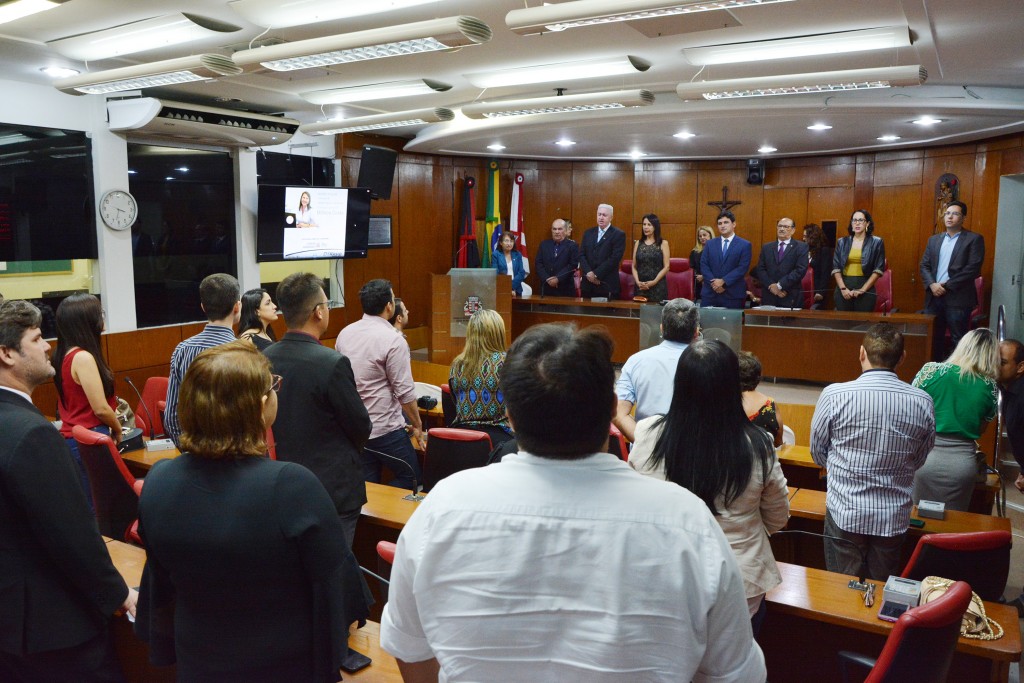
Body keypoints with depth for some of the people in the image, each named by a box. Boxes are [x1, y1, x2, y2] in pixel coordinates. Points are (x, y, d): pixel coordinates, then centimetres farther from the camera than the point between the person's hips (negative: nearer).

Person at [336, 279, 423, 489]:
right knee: (410, 478, 10)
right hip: (385, 429, -7)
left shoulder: (345, 334, 3)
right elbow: (405, 392, -15)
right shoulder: (393, 340, -16)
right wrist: (417, 426, -2)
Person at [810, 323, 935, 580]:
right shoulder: (923, 402, -8)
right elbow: (918, 460, 7)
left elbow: (818, 453, -2)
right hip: (895, 518, 3)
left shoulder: (834, 395, -16)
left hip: (845, 513, -2)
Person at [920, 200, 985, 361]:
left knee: (958, 340, 0)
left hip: (958, 298, -5)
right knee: (933, 338, 9)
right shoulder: (934, 239, 15)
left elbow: (973, 268, -10)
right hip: (934, 296, 5)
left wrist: (947, 286, -13)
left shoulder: (974, 239, -1)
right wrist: (932, 284, -8)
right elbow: (924, 265, 10)